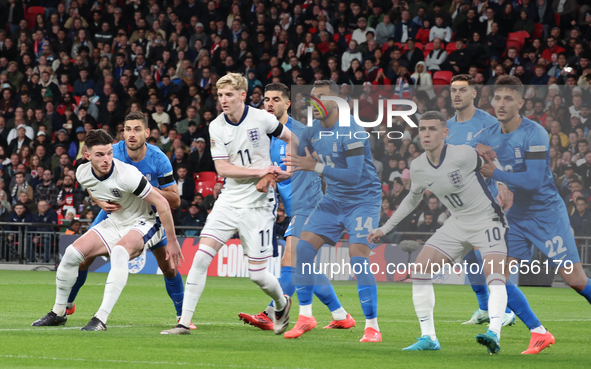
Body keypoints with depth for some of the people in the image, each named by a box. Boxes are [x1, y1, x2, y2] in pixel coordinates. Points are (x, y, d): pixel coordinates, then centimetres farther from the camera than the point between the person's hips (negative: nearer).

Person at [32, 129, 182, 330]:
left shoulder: (126, 175, -31)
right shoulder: (83, 173, -11)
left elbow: (161, 203, -27)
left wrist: (172, 241, -23)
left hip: (145, 222, -7)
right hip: (115, 223, 7)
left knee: (119, 252, -37)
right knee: (72, 252, -5)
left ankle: (101, 319, -38)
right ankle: (58, 312, 15)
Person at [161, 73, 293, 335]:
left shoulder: (261, 119, -7)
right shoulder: (216, 127, -1)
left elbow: (290, 138, 10)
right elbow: (222, 168, -7)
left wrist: (286, 170, -2)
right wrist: (259, 171, -18)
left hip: (257, 205, -3)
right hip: (228, 203, 3)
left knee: (257, 273, -1)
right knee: (201, 257, -12)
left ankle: (282, 304, 32)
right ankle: (184, 322, -9)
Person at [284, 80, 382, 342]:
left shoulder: (350, 131, -22)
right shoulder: (313, 131, 2)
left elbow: (353, 174, -29)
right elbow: (298, 164, 15)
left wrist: (317, 167, -32)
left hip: (363, 200, -7)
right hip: (334, 200, 7)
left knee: (358, 258, -21)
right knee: (303, 248, -5)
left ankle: (372, 327, -13)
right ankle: (305, 316, 6)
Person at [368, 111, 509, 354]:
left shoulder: (463, 155, -22)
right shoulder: (418, 168, -5)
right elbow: (412, 199, 16)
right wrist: (385, 228, 17)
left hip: (487, 219, -6)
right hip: (458, 223, 6)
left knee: (495, 274, -28)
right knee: (420, 267, -5)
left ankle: (494, 334, -38)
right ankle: (428, 338, 0)